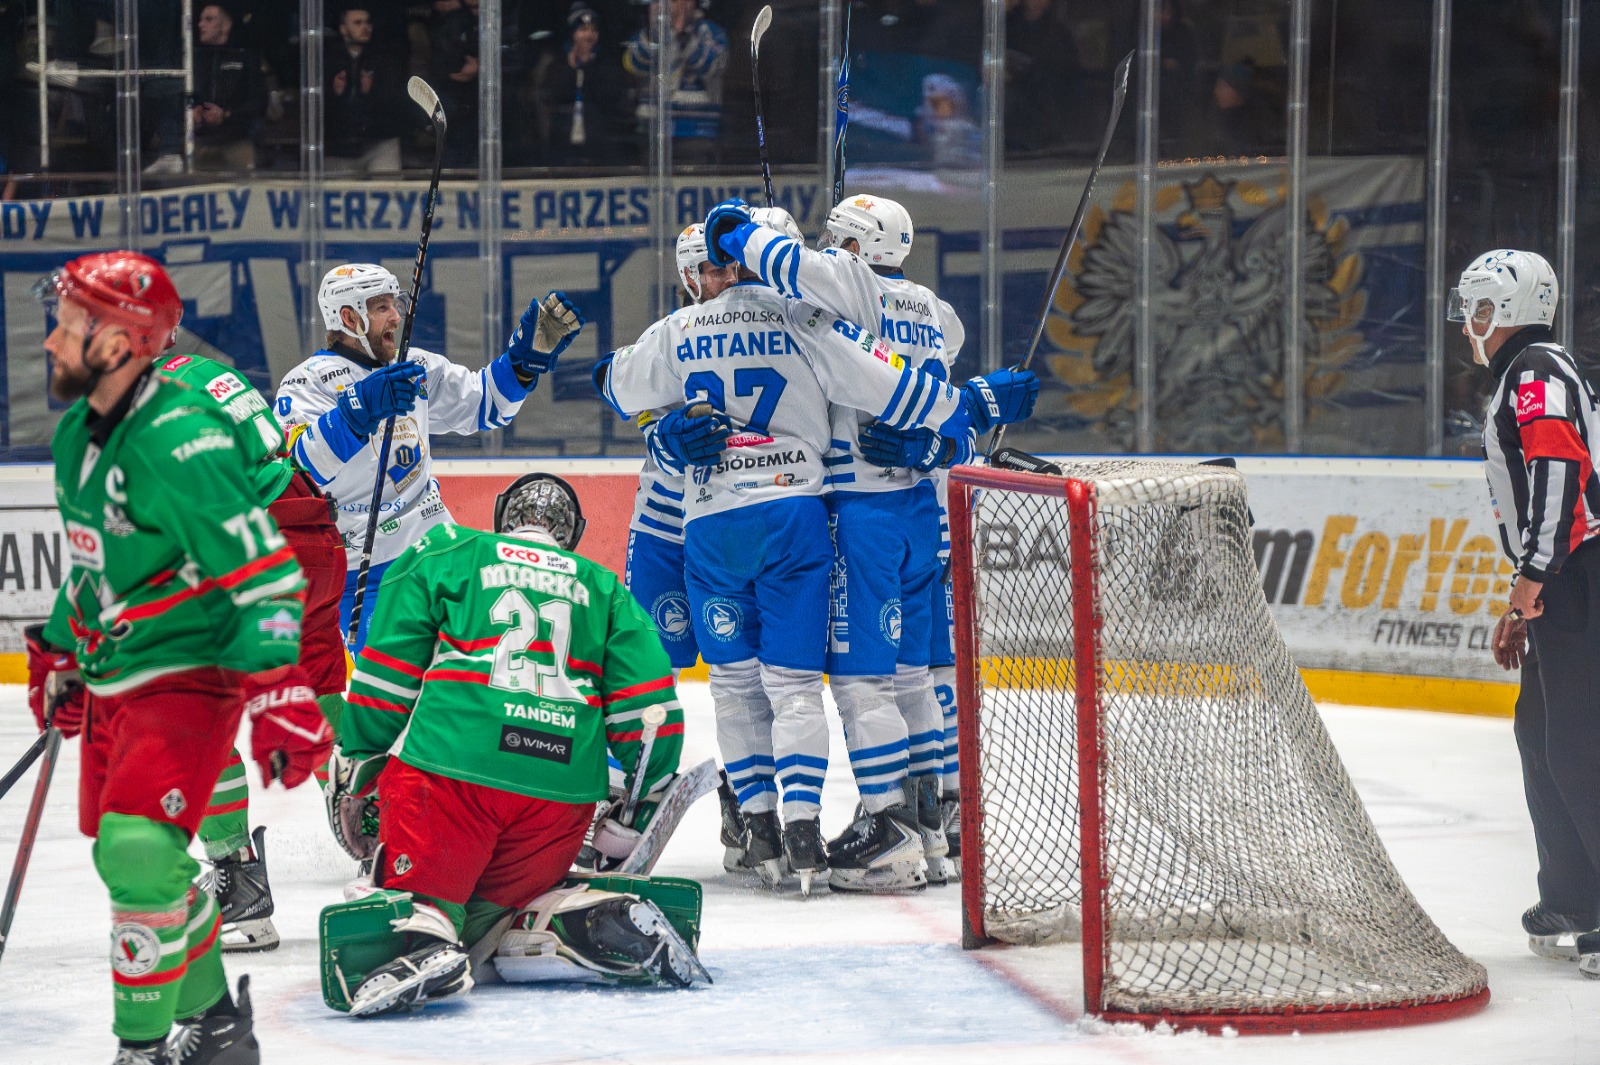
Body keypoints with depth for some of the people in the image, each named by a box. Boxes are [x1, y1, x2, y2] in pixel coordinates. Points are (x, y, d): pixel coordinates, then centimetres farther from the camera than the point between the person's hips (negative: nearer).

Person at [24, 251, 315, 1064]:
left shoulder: (181, 444, -23)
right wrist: (59, 652, 25)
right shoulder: (77, 432, 6)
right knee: (126, 858, 14)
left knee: (138, 848, -21)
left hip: (188, 674, -9)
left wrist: (280, 691, -30)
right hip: (114, 676, 9)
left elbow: (265, 574, -25)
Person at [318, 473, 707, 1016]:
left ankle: (421, 943, -31)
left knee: (418, 897, 4)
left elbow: (388, 666, 10)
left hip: (451, 768, -3)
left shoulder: (445, 554, 16)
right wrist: (648, 793, 23)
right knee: (498, 899, 20)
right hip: (565, 789, 3)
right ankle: (608, 924, -5)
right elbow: (646, 701, 14)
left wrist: (357, 765, 15)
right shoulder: (605, 590, 24)